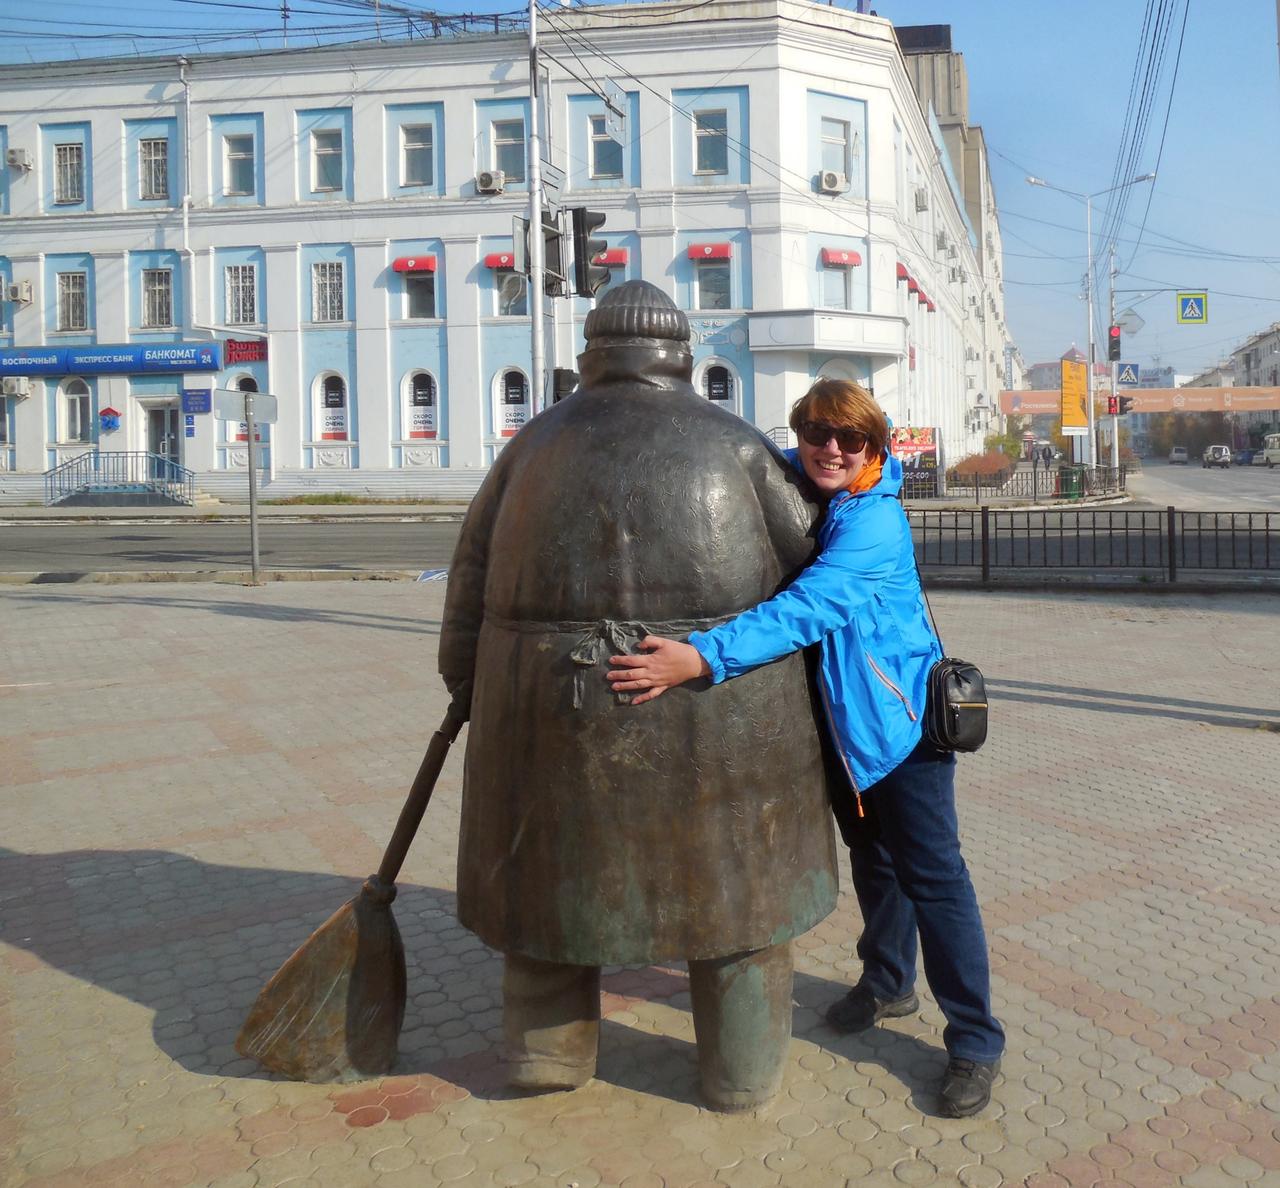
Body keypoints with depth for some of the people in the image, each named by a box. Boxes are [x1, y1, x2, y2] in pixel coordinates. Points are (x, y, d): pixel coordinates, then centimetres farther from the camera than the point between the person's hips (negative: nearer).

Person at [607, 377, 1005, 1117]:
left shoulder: (875, 521, -25)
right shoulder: (792, 488, -2)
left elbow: (808, 610, -37)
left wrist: (702, 658, -47)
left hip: (899, 714, -7)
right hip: (841, 716, 7)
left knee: (931, 874, -1)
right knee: (871, 856, 22)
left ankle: (976, 1041, 15)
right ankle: (888, 985, 42)